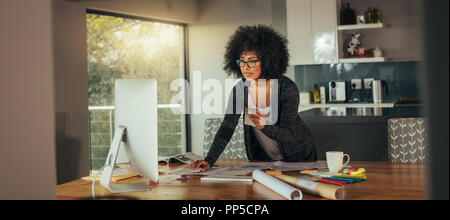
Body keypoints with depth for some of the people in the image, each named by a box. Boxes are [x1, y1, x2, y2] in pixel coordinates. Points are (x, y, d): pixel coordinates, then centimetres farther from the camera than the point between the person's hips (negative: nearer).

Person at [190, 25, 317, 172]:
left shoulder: (287, 88, -20)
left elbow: (289, 135, -22)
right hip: (262, 159, 2)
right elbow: (226, 128, -14)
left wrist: (265, 126, -42)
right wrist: (209, 161, -28)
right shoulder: (240, 89, -10)